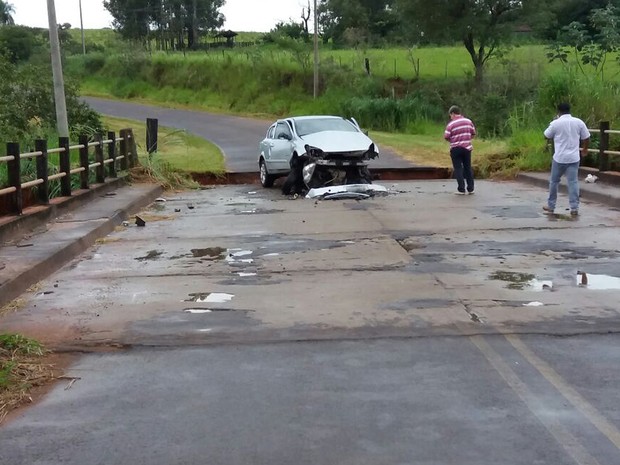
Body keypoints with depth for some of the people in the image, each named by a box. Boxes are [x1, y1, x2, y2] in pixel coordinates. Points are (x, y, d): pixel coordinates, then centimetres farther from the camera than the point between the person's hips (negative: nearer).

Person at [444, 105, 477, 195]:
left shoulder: (451, 124, -12)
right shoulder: (468, 121, 3)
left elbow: (446, 137, -11)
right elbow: (473, 133, 10)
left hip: (455, 149, -4)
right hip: (467, 147, 4)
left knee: (458, 169, 2)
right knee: (468, 168, 12)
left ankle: (461, 190, -1)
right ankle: (470, 189, 14)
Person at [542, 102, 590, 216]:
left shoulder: (556, 123, -8)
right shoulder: (579, 122, 0)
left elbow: (547, 136, 7)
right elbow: (586, 138, 6)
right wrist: (585, 149, 24)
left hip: (559, 158, -2)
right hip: (574, 158, 2)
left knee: (554, 181, 12)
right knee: (573, 182, 2)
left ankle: (551, 206, 20)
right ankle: (574, 208, -4)